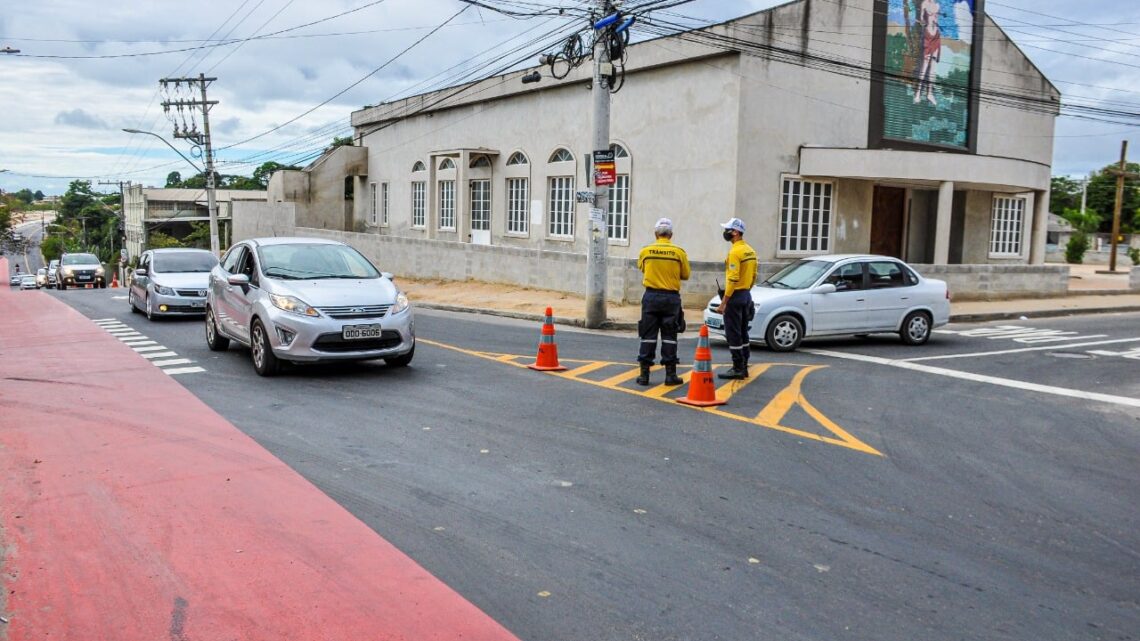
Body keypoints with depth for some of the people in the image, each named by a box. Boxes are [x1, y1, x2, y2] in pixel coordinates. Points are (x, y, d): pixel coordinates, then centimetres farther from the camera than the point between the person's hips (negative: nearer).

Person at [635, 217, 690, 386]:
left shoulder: (645, 251, -2)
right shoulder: (679, 252, -4)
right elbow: (685, 275, 5)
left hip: (651, 296, 1)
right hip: (671, 297, 0)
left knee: (648, 335, 5)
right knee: (669, 336, 5)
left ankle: (644, 374, 6)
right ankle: (670, 374, 7)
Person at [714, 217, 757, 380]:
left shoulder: (735, 252, -17)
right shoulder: (750, 251, 12)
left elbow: (733, 280, -22)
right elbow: (753, 276, 16)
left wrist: (723, 303, -20)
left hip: (735, 296, -9)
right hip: (746, 296, 9)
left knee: (733, 334, -4)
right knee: (742, 333, 14)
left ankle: (737, 369, -1)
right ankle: (743, 367, 19)